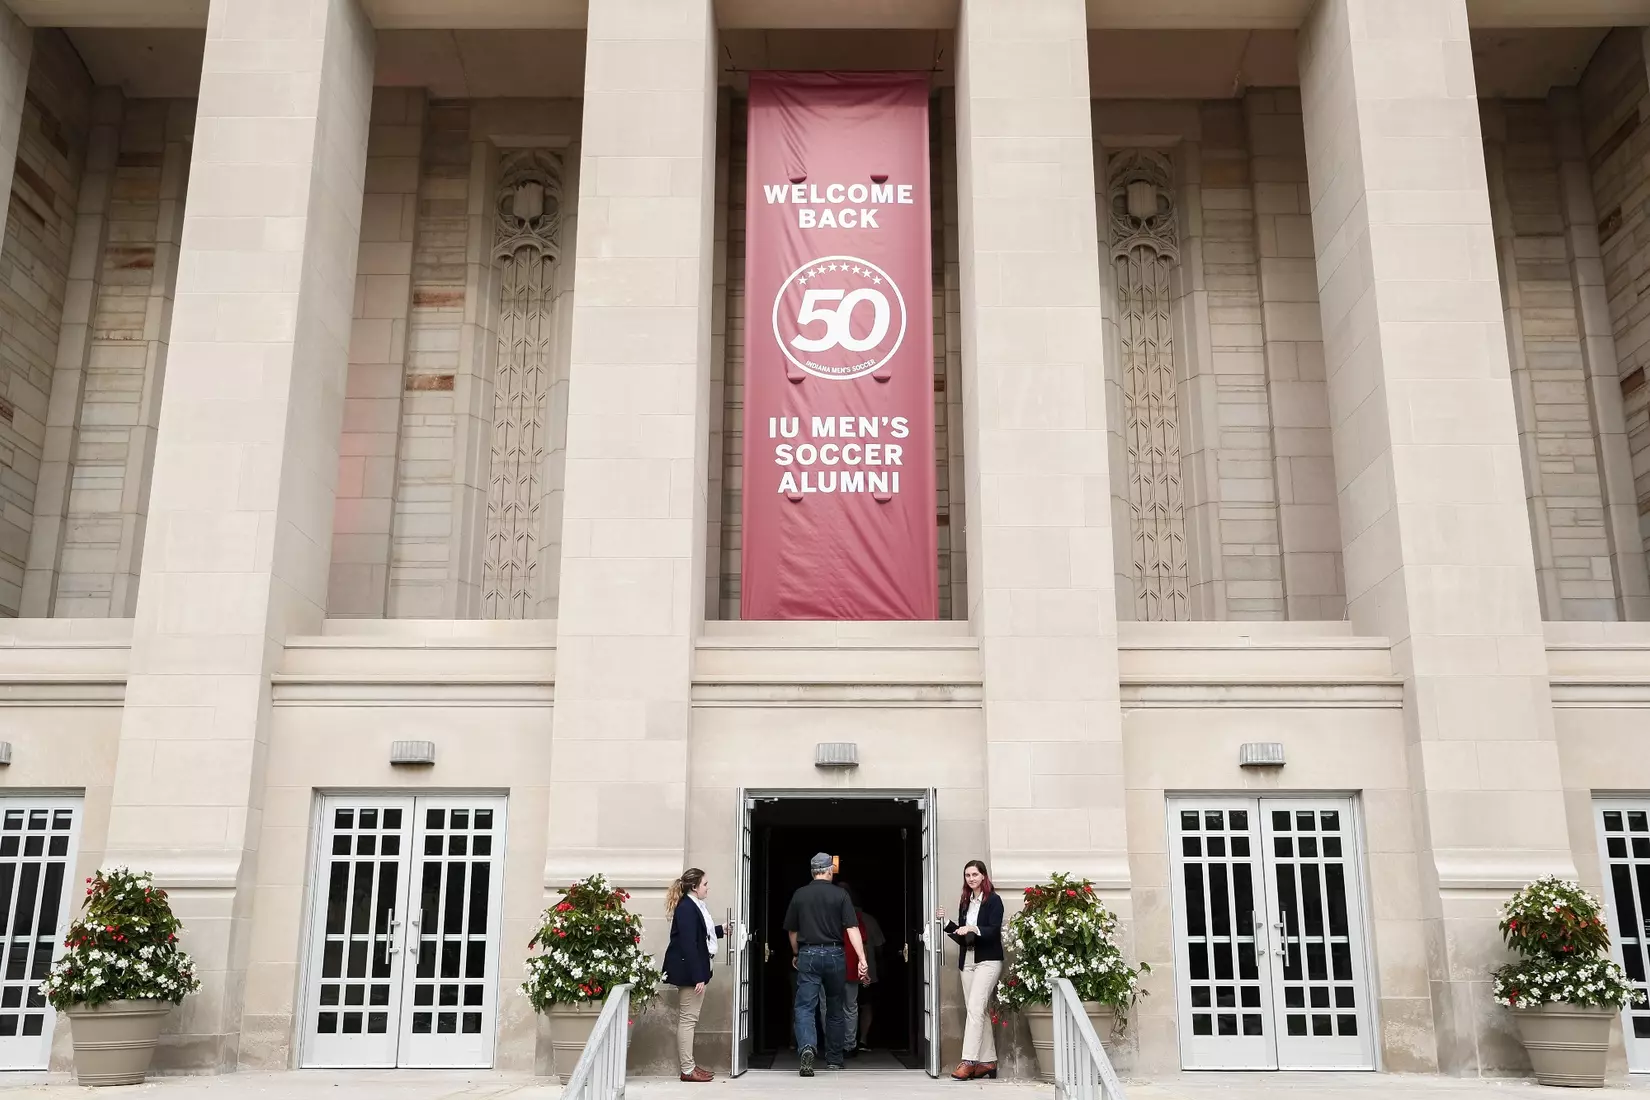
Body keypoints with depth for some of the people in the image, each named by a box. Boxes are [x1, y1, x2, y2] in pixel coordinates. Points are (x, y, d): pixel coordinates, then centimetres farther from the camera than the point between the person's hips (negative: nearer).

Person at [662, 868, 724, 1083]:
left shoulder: (695, 905, 12)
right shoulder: (686, 908, -20)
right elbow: (688, 944, -25)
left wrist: (722, 931, 26)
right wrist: (697, 976, -26)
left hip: (693, 969, 11)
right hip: (688, 970, -11)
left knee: (689, 1018, 15)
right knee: (688, 1018, -5)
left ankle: (689, 1063, 23)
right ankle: (687, 1070, 1)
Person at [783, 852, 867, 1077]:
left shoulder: (799, 895, 3)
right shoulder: (840, 895, -2)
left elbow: (792, 931, 11)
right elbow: (852, 928, -11)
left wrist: (796, 954, 28)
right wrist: (862, 958, -14)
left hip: (808, 955, 0)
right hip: (834, 954, 0)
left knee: (804, 1007, -3)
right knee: (834, 1009, 15)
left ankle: (807, 1047, -29)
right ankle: (834, 1060, 22)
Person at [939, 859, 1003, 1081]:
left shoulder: (993, 900, -3)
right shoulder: (965, 903, 14)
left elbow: (994, 931, -13)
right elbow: (962, 938, 15)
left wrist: (973, 929, -26)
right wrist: (947, 923, 2)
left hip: (988, 961, -6)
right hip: (967, 962, 6)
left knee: (975, 1008, -14)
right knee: (981, 1011, 7)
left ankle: (968, 1061, -17)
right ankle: (987, 1061, 11)